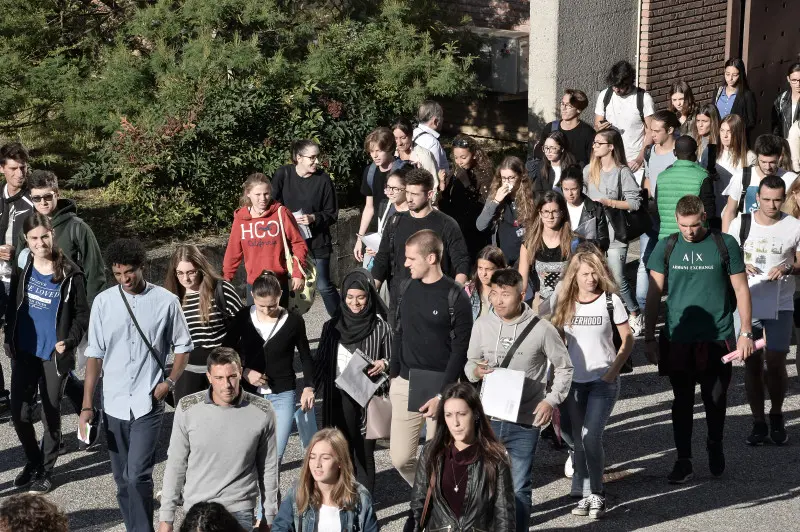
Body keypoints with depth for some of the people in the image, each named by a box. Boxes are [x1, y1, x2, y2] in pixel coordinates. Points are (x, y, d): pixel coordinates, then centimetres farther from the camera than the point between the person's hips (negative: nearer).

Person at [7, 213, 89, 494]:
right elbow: (12, 307, 9)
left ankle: (46, 471, 23)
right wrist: (9, 341, 2)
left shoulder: (70, 273, -9)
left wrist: (70, 341, -17)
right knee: (19, 413, 3)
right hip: (24, 353, 3)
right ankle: (33, 461, 27)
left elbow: (82, 313, -4)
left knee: (50, 415, 7)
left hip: (54, 355, -3)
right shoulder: (21, 269, 0)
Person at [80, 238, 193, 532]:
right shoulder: (103, 302, 1)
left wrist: (170, 381, -8)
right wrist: (87, 405, 1)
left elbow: (182, 347, 7)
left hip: (148, 404, -3)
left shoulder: (166, 301, -5)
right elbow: (95, 355, 4)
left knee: (138, 475, -13)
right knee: (122, 479, 12)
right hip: (114, 404, 3)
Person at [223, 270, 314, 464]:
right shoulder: (244, 317, -4)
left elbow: (305, 356, 7)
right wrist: (245, 372, -10)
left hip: (282, 395, -1)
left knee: (276, 454, -6)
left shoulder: (293, 321, -6)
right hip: (249, 393, 1)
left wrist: (308, 387, -5)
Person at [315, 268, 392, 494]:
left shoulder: (380, 327, -3)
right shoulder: (332, 327, 5)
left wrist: (384, 364, -19)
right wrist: (310, 389, -2)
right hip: (341, 397, 2)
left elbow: (392, 360, 3)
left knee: (364, 452, 1)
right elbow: (321, 362, 9)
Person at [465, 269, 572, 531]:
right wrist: (476, 370, -12)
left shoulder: (541, 329, -7)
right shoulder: (482, 324, 1)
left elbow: (564, 367, 3)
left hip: (524, 423, -3)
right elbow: (470, 362, 11)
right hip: (488, 419, 3)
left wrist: (551, 400, -9)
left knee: (519, 488, 4)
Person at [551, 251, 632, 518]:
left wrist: (613, 371, -11)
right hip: (573, 381, 4)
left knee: (590, 436, -15)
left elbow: (627, 339, -1)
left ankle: (596, 494, -2)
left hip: (603, 381, -4)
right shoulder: (565, 303, 4)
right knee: (578, 439, 7)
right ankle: (585, 494, 17)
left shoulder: (611, 301, -5)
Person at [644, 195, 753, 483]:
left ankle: (715, 446, 36)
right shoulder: (666, 247, 1)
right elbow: (654, 294, 4)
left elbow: (741, 289, 2)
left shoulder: (725, 245, -2)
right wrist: (649, 338, 1)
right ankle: (683, 460, 15)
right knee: (682, 401, 7)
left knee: (716, 400, 11)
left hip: (717, 338, -1)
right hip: (678, 339, 1)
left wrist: (746, 332, -2)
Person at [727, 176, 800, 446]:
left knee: (776, 365, 0)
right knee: (752, 364, 5)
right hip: (747, 303, 1)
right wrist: (741, 266, -13)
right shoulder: (741, 223, 1)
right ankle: (758, 422, 15)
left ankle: (776, 417, 23)